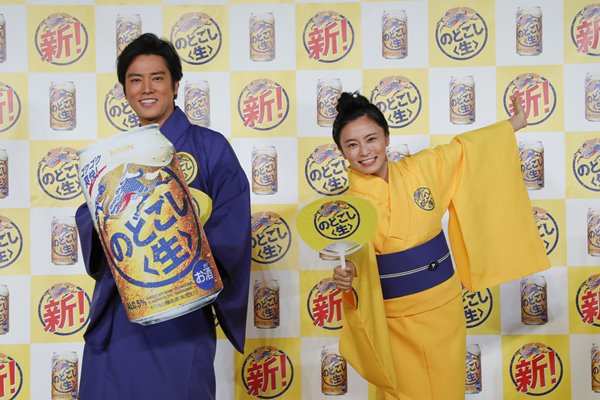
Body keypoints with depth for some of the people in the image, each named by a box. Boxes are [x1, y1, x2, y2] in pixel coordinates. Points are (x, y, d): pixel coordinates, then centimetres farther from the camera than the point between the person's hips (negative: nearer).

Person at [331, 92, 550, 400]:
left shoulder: (420, 169, -5)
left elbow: (464, 149, 11)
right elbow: (358, 262, -18)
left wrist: (514, 124, 22)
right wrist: (346, 276, -41)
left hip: (445, 304, 3)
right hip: (396, 319, -3)